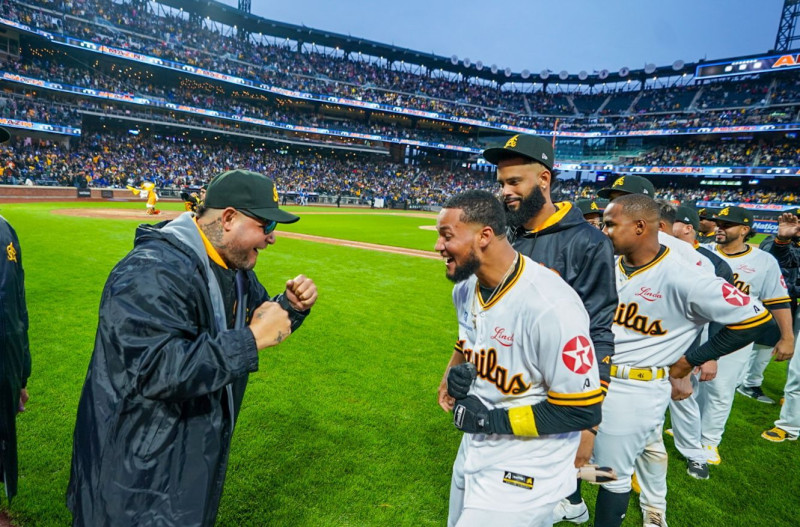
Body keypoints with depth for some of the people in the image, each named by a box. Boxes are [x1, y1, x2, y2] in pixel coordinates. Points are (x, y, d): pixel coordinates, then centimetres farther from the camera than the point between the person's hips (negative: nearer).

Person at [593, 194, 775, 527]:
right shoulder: (610, 267, 0)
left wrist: (692, 359, -10)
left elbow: (754, 318, -14)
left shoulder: (681, 277, -20)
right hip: (596, 378, 6)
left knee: (612, 469, 7)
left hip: (636, 389, -6)